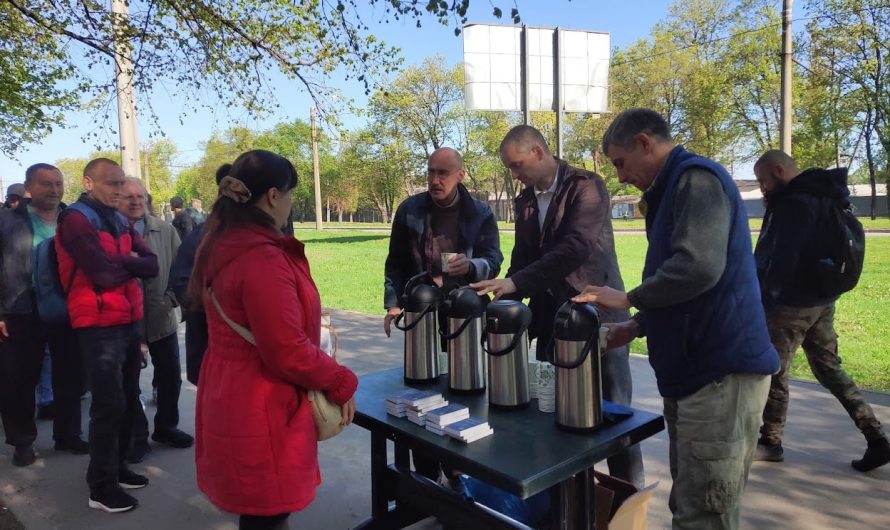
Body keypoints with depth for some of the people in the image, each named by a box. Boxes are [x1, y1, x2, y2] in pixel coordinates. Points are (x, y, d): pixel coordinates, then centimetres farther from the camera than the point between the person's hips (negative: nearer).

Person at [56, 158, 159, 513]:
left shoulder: (119, 221, 14)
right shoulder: (75, 220, -10)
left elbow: (152, 265, 3)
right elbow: (104, 274, -20)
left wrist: (120, 261, -14)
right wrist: (132, 264, -2)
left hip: (129, 320, 8)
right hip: (100, 324, -8)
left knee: (129, 400, 14)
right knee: (109, 404, -4)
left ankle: (118, 466, 29)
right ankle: (101, 486, 8)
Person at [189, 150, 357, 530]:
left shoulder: (222, 247, 4)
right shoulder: (264, 259, -25)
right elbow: (288, 353, -24)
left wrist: (309, 328, 22)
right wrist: (343, 384, -11)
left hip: (231, 399, 9)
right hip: (260, 413, -9)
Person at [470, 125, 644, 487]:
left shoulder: (585, 186, -11)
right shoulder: (526, 200, 11)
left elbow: (577, 247, -25)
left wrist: (515, 283, -28)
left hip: (597, 314, -6)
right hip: (551, 318, 6)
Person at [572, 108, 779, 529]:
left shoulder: (696, 178, -11)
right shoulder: (674, 189, 20)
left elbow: (698, 267, -27)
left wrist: (627, 299, -14)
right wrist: (639, 325, 14)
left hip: (721, 370, -10)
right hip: (694, 368, 10)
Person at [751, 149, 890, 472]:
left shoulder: (794, 202, -19)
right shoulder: (824, 196, 12)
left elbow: (782, 260, -24)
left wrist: (761, 295, -12)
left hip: (793, 302, -10)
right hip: (822, 299, 10)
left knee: (773, 372, 4)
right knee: (829, 369, 16)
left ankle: (770, 443, 17)